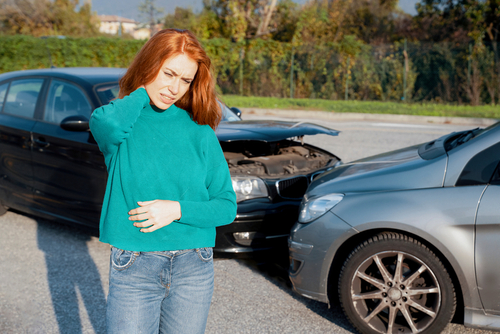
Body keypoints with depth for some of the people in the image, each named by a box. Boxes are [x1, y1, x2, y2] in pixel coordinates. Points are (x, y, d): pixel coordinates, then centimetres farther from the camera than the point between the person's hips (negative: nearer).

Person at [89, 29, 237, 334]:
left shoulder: (199, 132, 2)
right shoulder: (124, 120, -2)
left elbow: (227, 207, 2)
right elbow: (107, 125, -30)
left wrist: (177, 210, -14)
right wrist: (142, 92, -11)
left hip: (193, 269, 2)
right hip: (133, 270, -2)